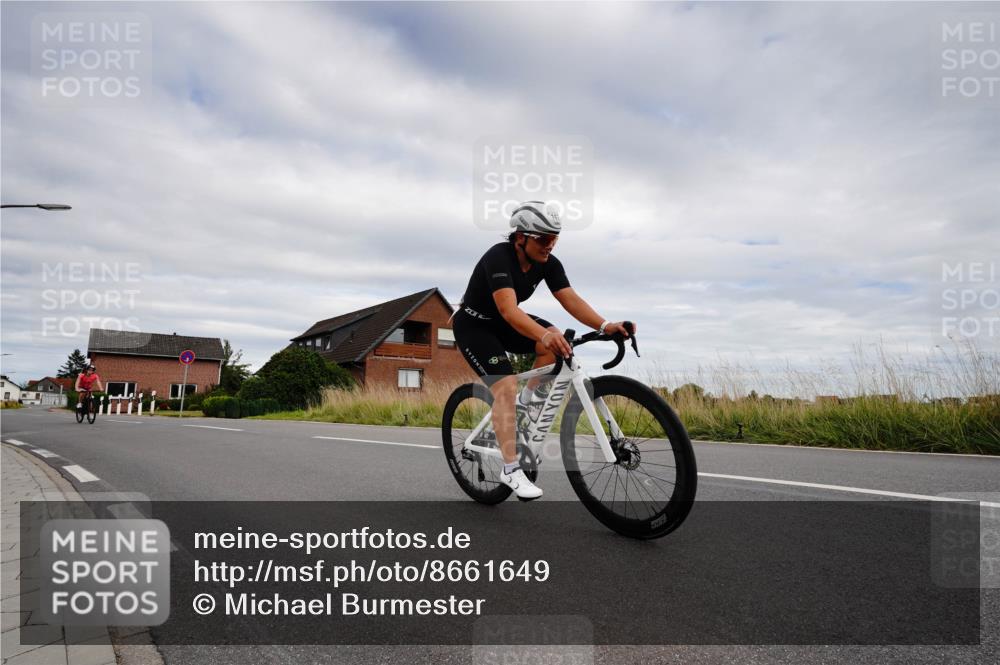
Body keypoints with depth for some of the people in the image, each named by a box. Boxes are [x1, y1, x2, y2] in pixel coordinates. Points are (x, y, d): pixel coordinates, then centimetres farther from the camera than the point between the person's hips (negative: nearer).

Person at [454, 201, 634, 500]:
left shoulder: (548, 263, -11)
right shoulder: (498, 257, -31)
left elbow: (571, 299, -20)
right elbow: (508, 309, -44)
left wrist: (605, 325, -37)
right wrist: (544, 334, -61)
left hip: (503, 323, 6)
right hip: (473, 325, -6)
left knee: (555, 342, -21)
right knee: (506, 387, -22)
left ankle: (525, 401, -2)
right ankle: (511, 470, -16)